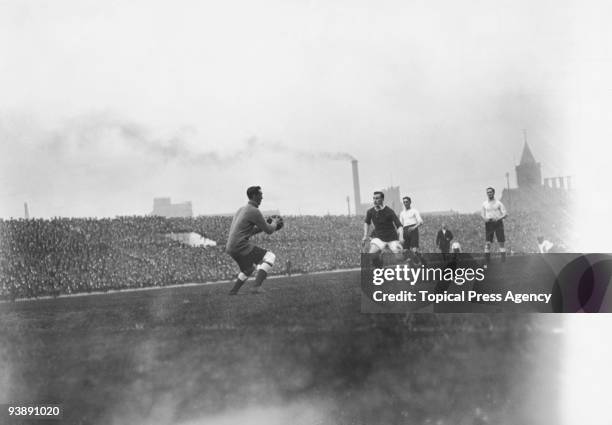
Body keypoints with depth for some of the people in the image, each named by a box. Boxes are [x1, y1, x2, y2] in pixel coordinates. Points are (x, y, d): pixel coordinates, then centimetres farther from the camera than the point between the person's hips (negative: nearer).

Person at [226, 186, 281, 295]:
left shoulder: (242, 209, 20)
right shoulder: (254, 211, -10)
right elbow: (269, 231, -6)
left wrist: (265, 225, 22)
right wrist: (274, 222, 15)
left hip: (230, 247, 10)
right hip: (241, 246, -9)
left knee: (249, 268, 31)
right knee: (270, 257, -9)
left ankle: (234, 291, 25)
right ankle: (257, 286, -19)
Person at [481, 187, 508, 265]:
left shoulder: (498, 203, 2)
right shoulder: (484, 204, 11)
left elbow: (505, 214, -2)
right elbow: (482, 214, 15)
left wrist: (498, 219, -18)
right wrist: (485, 219, -8)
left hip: (498, 223, -2)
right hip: (488, 224, 2)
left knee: (501, 242, -2)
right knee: (487, 242, -5)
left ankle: (503, 260, 0)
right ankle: (487, 260, -2)